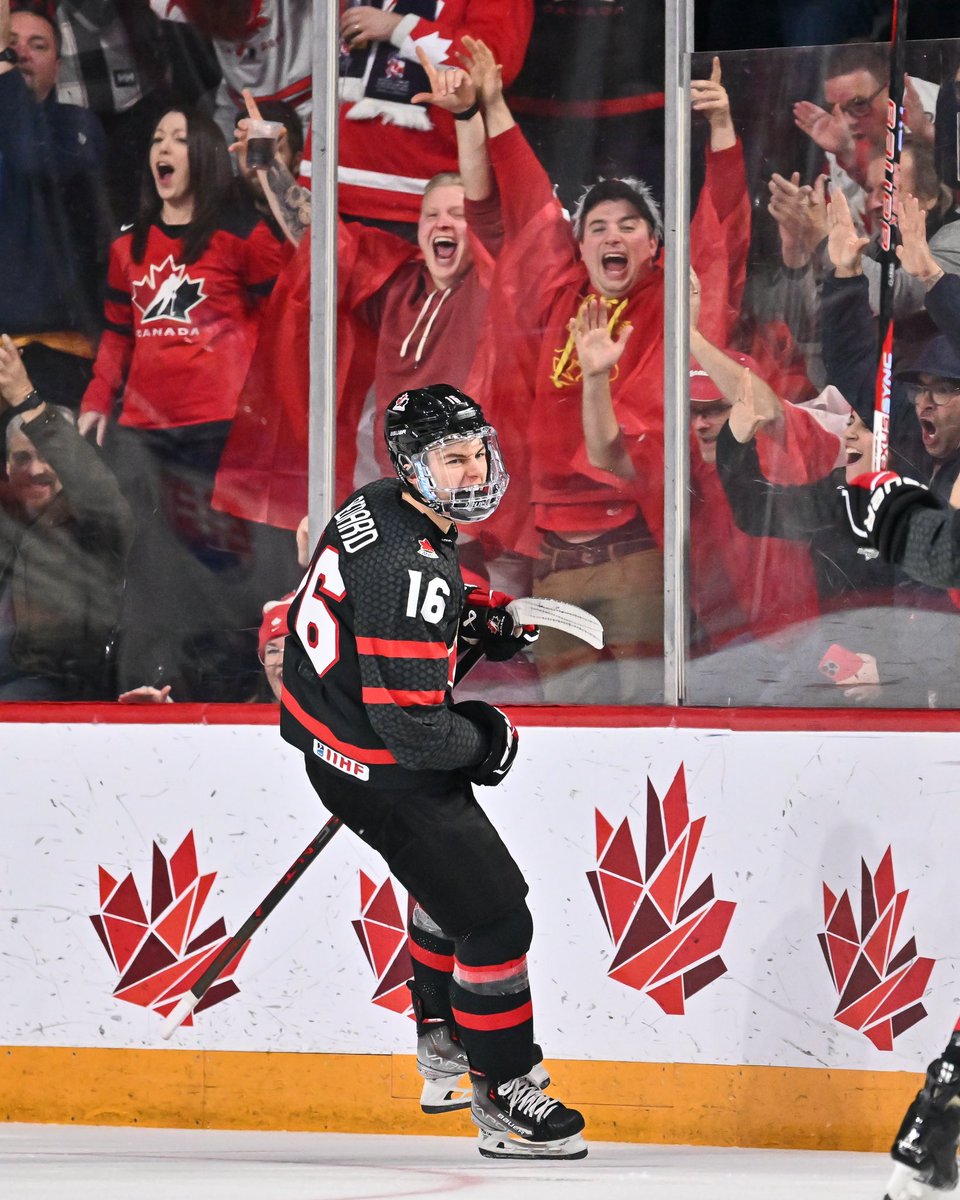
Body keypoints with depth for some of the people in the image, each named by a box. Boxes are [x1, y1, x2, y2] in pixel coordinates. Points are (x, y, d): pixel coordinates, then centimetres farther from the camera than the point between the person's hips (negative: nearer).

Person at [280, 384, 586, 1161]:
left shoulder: (375, 506, -1)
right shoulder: (410, 571, -31)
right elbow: (412, 725, -31)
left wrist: (474, 621, 9)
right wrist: (485, 740, -12)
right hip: (381, 769, -11)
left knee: (451, 865, 31)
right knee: (495, 914, -5)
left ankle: (442, 1031, 48)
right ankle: (502, 1102, 5)